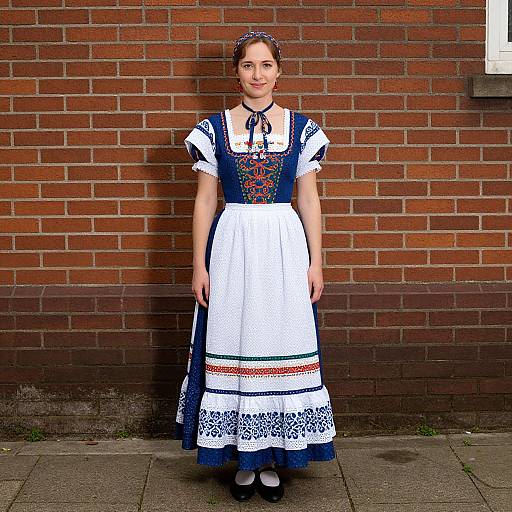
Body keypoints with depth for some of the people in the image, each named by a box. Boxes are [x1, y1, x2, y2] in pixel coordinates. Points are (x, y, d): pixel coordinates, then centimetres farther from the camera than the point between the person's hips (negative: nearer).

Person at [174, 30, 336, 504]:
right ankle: (245, 459, 18)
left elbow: (310, 201, 5)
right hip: (232, 246, 0)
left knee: (280, 345, 4)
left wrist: (316, 263, 0)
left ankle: (271, 458, 19)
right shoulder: (214, 129, 4)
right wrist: (200, 266, -1)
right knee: (233, 347, 3)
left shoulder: (301, 128, 5)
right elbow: (204, 201, 4)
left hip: (285, 246, 0)